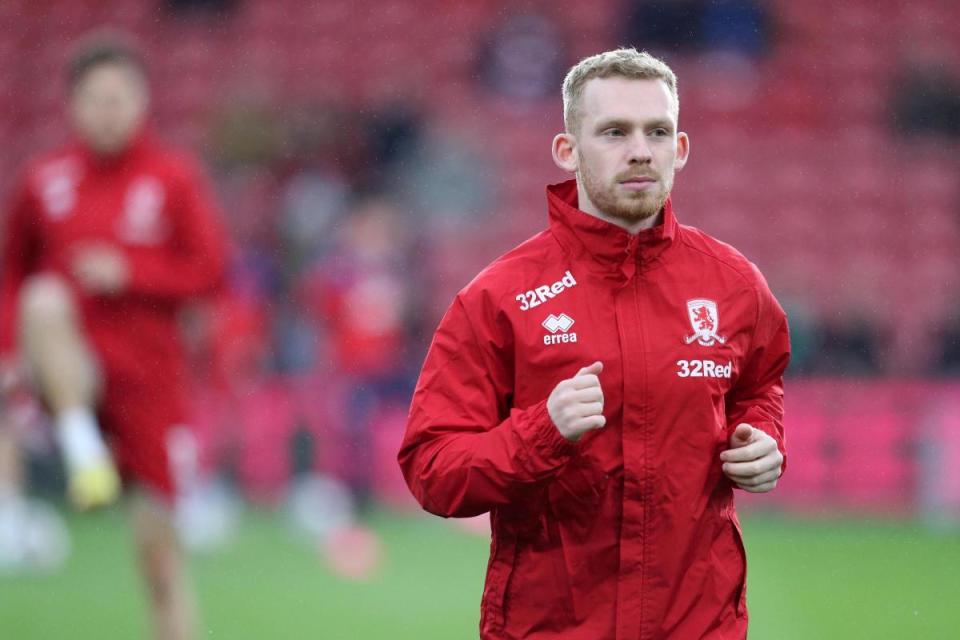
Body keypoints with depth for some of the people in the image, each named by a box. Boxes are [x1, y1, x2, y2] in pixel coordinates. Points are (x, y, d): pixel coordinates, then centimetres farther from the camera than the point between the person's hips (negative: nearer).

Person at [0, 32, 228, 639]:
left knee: (159, 546, 1)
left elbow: (210, 269, -3)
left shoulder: (174, 177, -1)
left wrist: (128, 274, -16)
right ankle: (84, 449, -34)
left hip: (149, 373, -1)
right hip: (75, 372, 1)